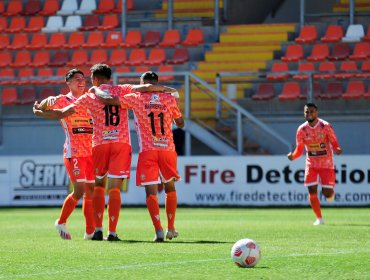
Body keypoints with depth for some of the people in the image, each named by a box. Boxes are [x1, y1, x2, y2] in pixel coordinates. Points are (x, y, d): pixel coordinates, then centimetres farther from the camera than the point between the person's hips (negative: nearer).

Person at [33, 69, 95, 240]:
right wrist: (47, 103, -31)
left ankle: (90, 232, 12)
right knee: (79, 190, -12)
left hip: (92, 152, 5)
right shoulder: (63, 100, 1)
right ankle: (61, 223, 9)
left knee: (91, 191, 5)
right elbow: (39, 109, -7)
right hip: (73, 153, -5)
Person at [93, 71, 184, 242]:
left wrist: (97, 90, 14)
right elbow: (180, 124, 15)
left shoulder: (136, 98, -1)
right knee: (170, 187, 19)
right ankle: (171, 229, 21)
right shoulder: (169, 99, 5)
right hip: (168, 149, 2)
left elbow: (108, 99, -6)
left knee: (151, 191, -3)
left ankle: (159, 231, -15)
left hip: (147, 150, -2)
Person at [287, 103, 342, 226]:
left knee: (327, 193, -7)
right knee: (312, 191, -8)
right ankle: (319, 218, 6)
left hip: (326, 164, -2)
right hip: (311, 164, 2)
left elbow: (334, 143, -6)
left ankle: (330, 192, 32)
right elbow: (299, 149, 1)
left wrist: (337, 149, -29)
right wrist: (293, 156, -20)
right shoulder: (301, 130, -4)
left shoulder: (325, 126, -11)